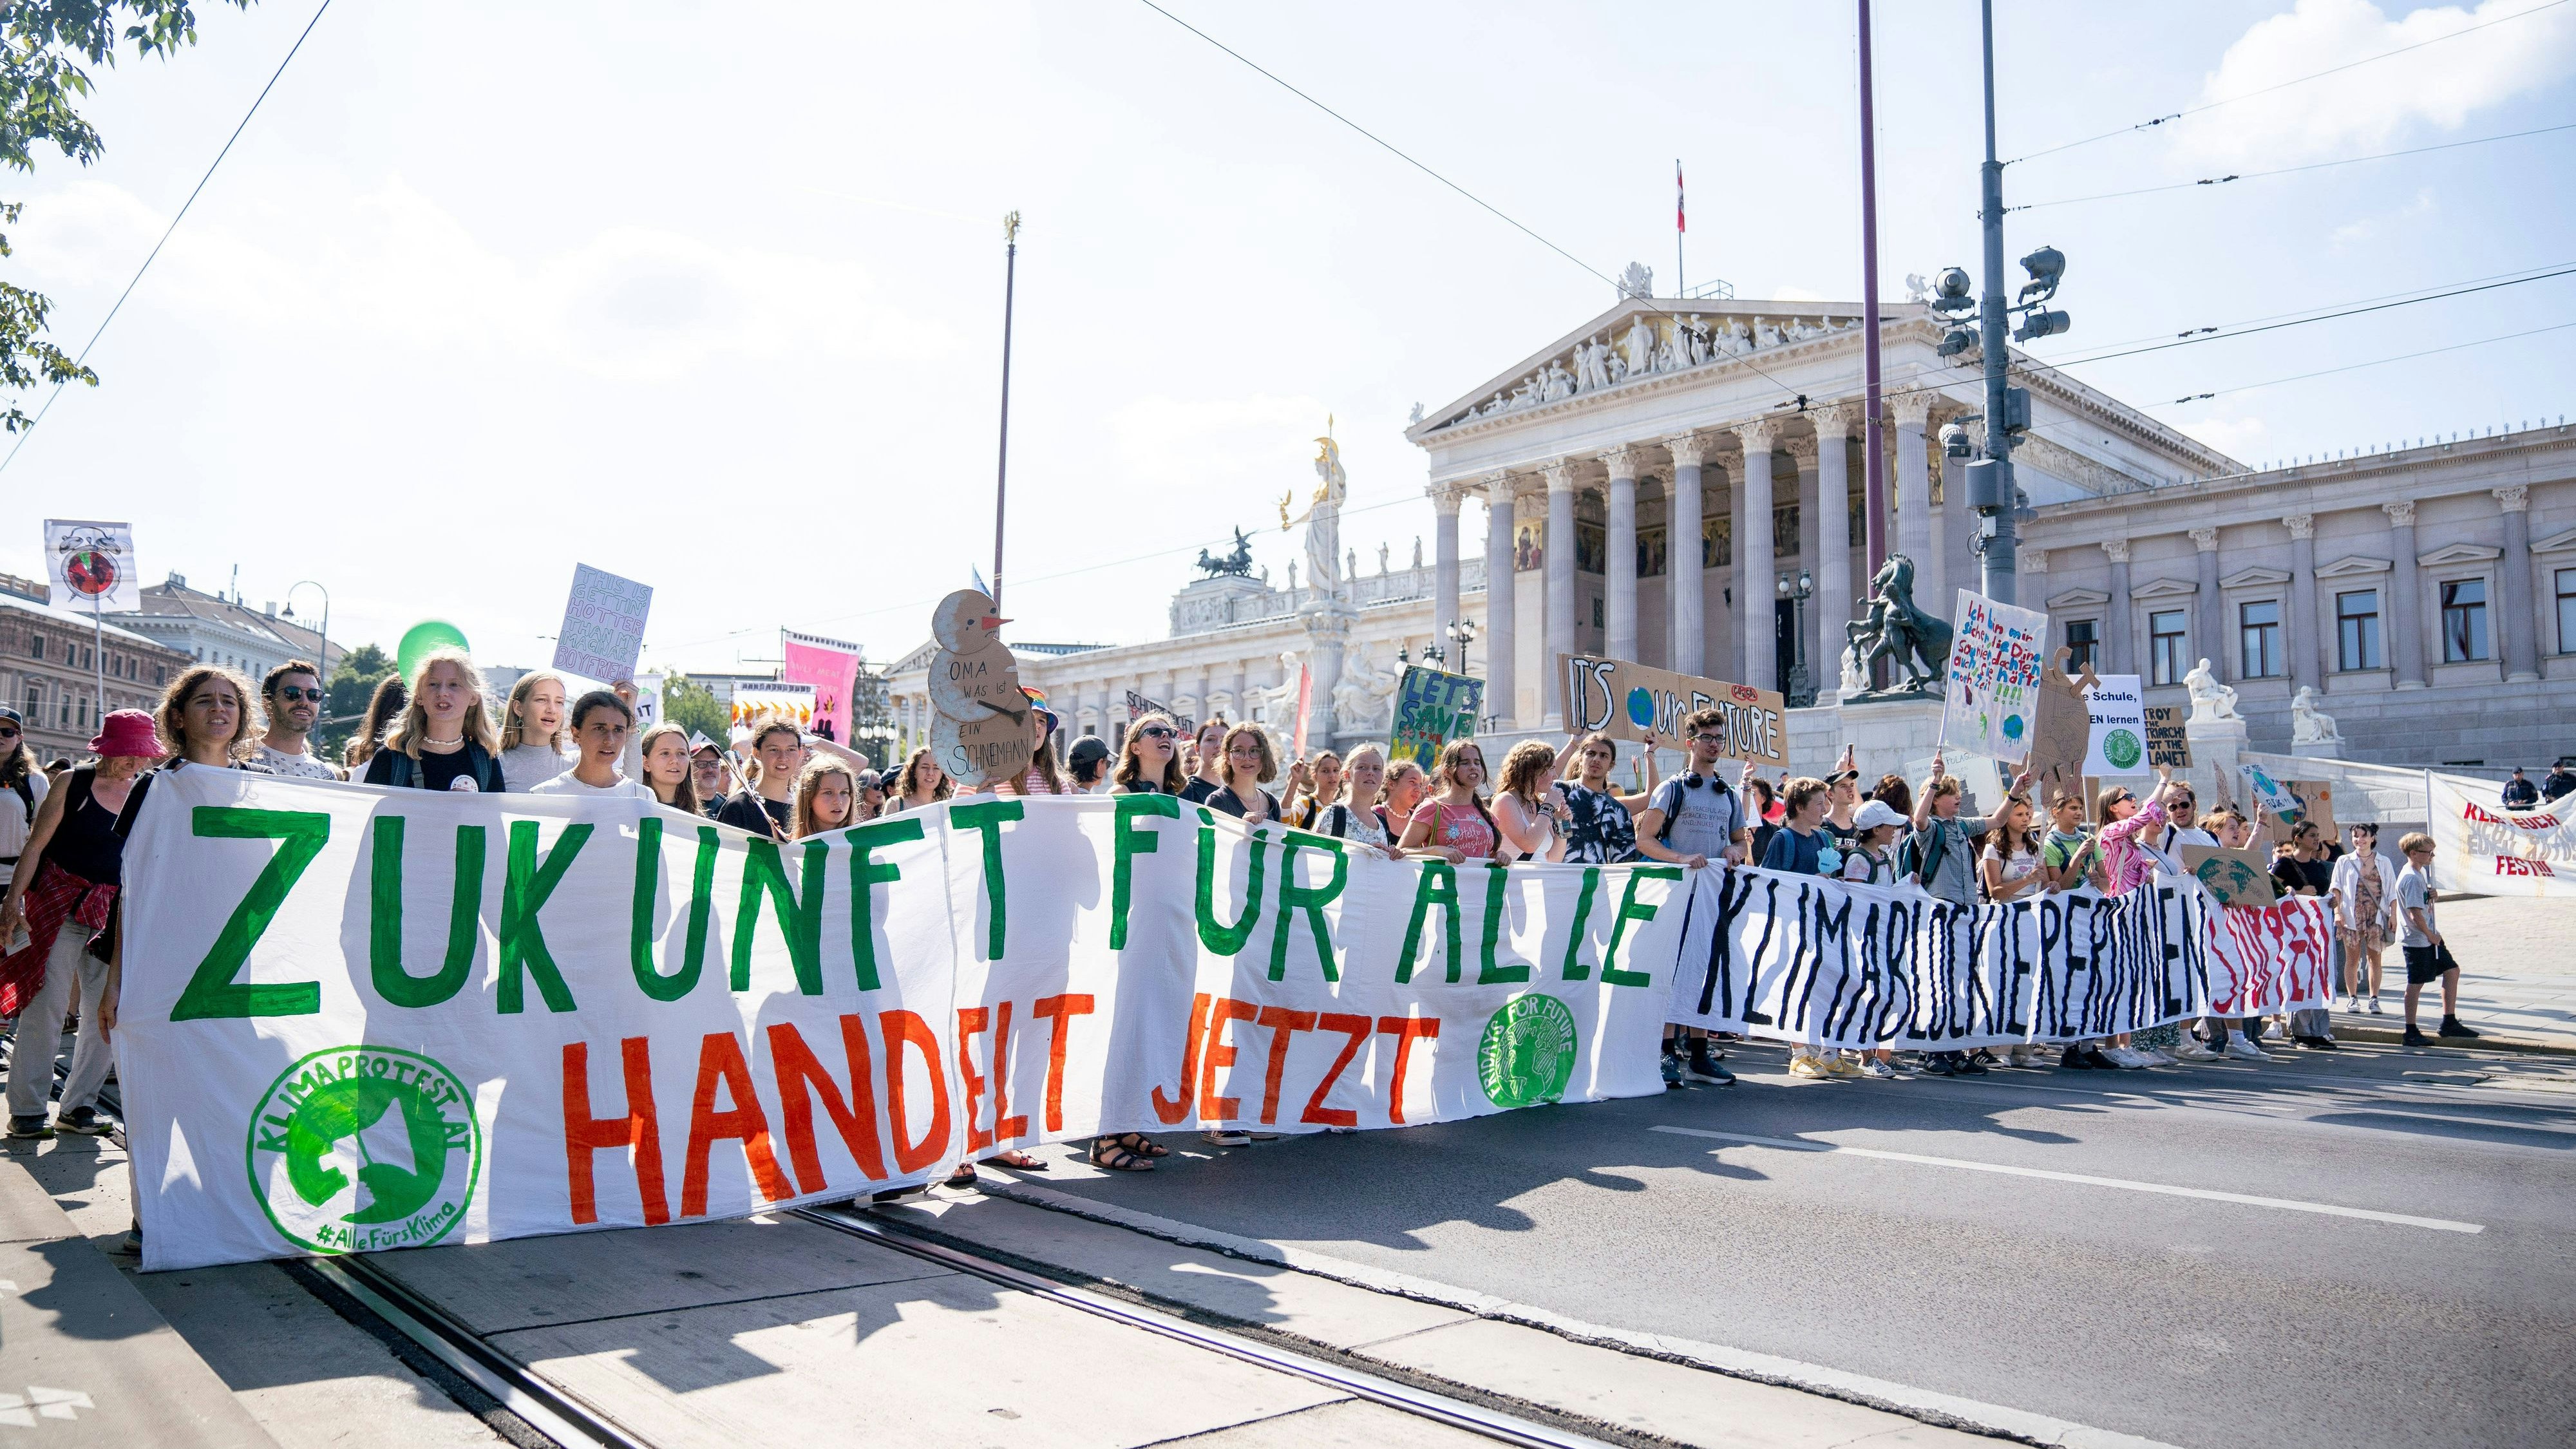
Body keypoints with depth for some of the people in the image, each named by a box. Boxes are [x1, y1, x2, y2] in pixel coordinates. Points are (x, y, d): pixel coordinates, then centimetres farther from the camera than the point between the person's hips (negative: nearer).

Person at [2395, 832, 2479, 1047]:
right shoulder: (2411, 878, -21)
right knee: (2416, 983, -3)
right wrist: (2430, 935, -13)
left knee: (2452, 970, 13)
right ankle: (2411, 1033, 6)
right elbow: (2416, 915, -25)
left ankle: (2449, 1023, 22)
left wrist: (2434, 895, 3)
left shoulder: (2422, 872, 10)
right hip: (2417, 939, -10)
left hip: (2431, 936, 10)